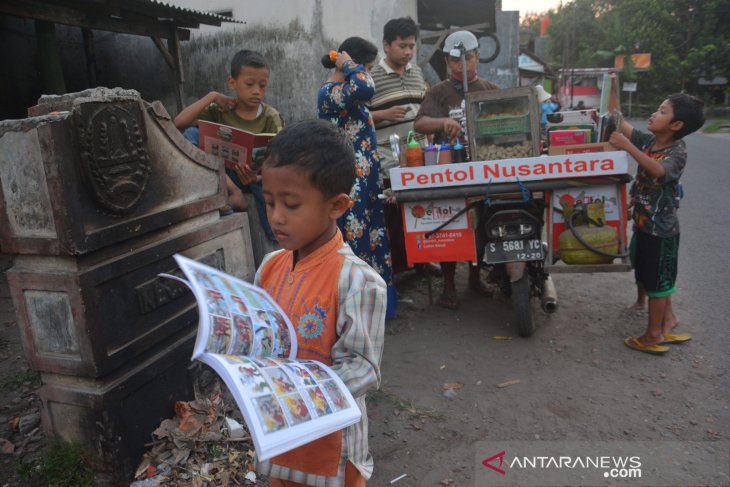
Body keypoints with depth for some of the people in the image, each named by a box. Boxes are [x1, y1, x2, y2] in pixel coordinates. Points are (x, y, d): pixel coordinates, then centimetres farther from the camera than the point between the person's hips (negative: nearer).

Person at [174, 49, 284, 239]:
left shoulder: (270, 117, -4)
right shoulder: (220, 110, 0)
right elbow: (178, 123, -10)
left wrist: (257, 178, -36)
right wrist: (212, 97, -13)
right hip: (221, 173, 2)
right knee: (190, 136, -21)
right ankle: (230, 192, -33)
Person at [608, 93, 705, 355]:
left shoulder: (677, 151, -18)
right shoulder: (648, 141, 2)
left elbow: (659, 170, -38)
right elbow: (621, 126, 1)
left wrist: (627, 147, -42)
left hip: (661, 227, -7)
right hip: (643, 221, 7)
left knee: (657, 280, 3)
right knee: (653, 277, 19)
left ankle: (654, 335, 16)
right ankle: (668, 319, 37)